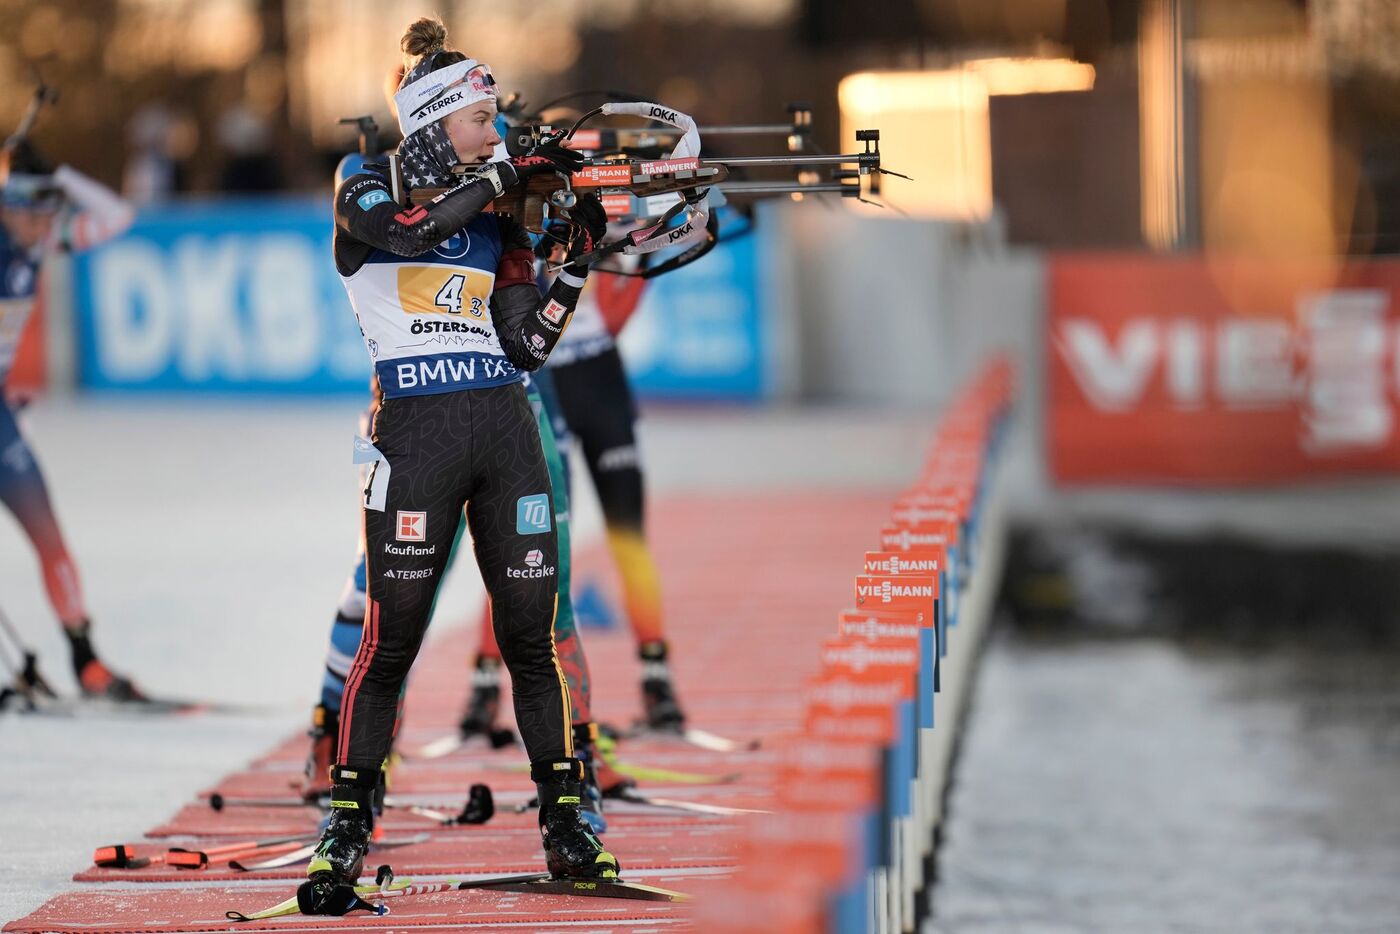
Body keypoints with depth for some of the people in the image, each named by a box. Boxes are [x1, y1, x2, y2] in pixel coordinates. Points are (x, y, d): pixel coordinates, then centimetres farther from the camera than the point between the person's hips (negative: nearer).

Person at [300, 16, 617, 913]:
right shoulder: (367, 198, 2)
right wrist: (509, 172, -17)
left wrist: (579, 260, -2)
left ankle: (567, 829, 9)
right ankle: (344, 843, 4)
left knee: (532, 638, 3)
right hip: (416, 434, -4)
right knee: (390, 643, -5)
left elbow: (529, 344, 7)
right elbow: (409, 229, -23)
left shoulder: (497, 221, 13)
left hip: (505, 430, 4)